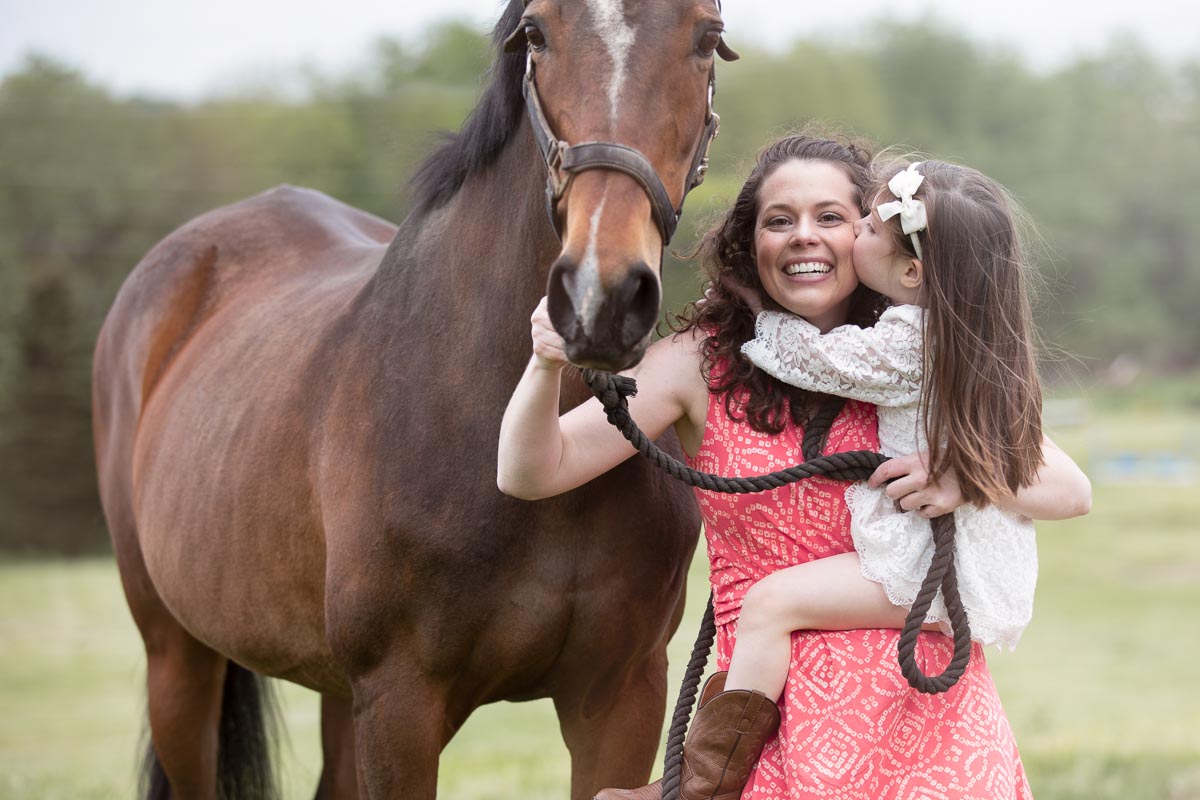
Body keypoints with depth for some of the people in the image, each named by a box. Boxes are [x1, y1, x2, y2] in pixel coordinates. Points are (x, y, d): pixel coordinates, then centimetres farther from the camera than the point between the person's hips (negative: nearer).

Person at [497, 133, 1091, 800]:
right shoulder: (703, 363, 1)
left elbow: (1071, 491, 3)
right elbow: (528, 475, -6)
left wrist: (966, 478, -16)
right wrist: (547, 366, -25)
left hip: (934, 696, 1)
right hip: (777, 713, -1)